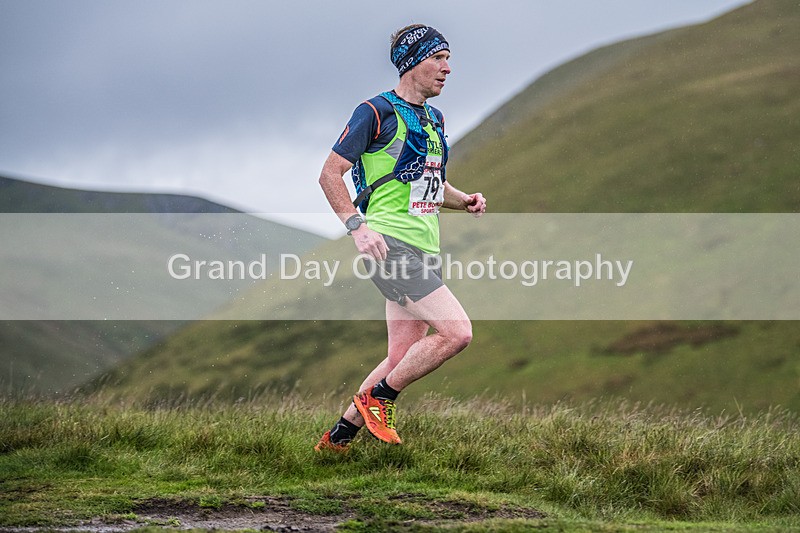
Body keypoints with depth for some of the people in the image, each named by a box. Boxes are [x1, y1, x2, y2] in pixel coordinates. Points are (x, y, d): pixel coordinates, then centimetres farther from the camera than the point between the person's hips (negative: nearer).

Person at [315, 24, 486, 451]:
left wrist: (464, 201, 10)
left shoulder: (434, 119, 19)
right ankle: (377, 398, -3)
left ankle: (338, 436, 19)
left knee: (402, 357, 7)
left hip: (424, 251, 9)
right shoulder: (377, 112, -7)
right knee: (456, 331, -19)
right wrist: (357, 227, -18)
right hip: (389, 245, -9)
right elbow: (330, 174, -7)